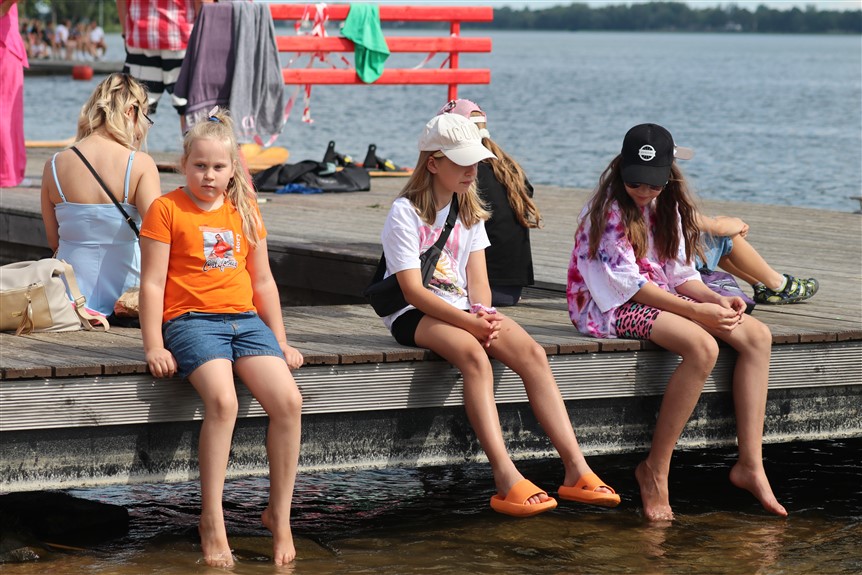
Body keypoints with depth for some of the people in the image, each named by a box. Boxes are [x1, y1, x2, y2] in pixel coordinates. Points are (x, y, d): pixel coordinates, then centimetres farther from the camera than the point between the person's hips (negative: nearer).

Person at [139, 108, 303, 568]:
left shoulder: (245, 211, 17)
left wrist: (280, 341, 16)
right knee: (222, 400, -32)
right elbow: (152, 283, -2)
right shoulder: (167, 209, 1)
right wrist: (154, 347, -10)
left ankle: (279, 514, -2)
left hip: (246, 319, 5)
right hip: (191, 319, -5)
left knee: (288, 401, -18)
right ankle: (212, 521, -23)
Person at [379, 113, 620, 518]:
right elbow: (413, 291, -15)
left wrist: (483, 315, -14)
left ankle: (576, 469, -27)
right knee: (474, 355, -36)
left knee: (531, 352, -21)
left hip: (462, 309, 6)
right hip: (413, 314, -6)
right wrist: (470, 322, -25)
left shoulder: (470, 212, 14)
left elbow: (478, 280, 9)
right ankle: (506, 478, -44)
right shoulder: (405, 213, -8)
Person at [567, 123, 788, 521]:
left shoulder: (665, 206, 11)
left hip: (661, 297, 9)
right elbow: (629, 283, -18)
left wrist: (717, 301, -9)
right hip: (612, 307, -9)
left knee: (757, 337, -8)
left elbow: (680, 274, 12)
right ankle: (654, 471, -24)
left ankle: (750, 465, -11)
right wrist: (696, 310, -22)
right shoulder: (609, 210, -13)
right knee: (703, 347, -33)